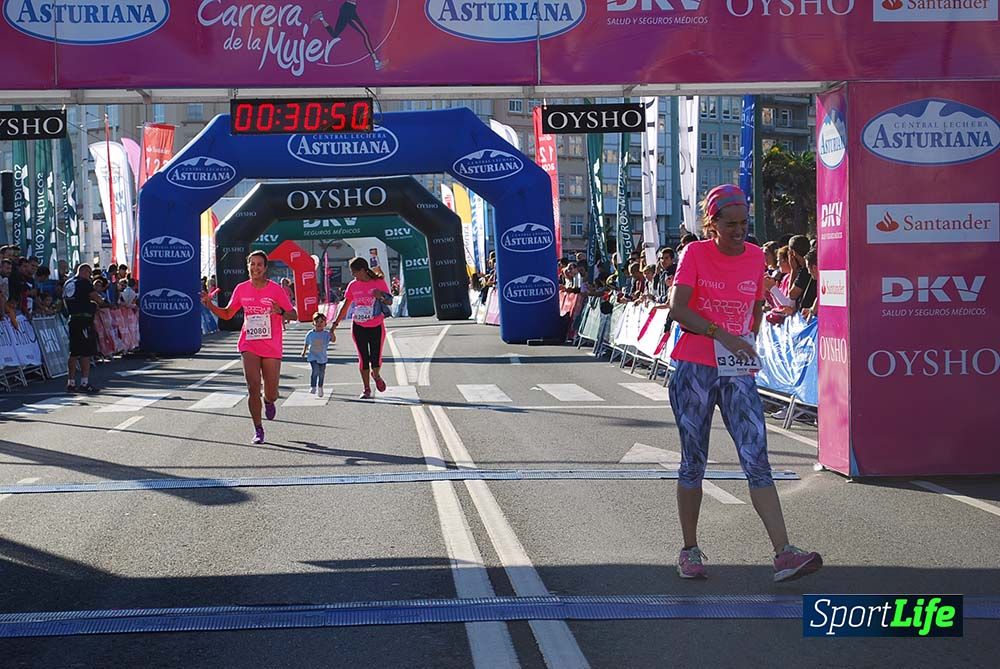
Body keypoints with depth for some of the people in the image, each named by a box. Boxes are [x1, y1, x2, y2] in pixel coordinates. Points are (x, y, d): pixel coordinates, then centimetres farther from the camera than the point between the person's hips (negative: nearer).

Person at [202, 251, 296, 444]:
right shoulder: (241, 289, 3)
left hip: (272, 348, -1)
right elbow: (227, 314, 15)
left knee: (271, 394, 3)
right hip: (249, 346, 1)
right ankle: (258, 430, -1)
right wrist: (210, 305, -2)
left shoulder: (276, 289, -6)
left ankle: (269, 402, 42)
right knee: (253, 387, -12)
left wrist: (281, 312, -25)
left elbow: (293, 314, -3)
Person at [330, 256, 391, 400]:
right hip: (359, 327, 2)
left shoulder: (379, 282, -6)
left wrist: (381, 296, -25)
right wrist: (334, 325, 7)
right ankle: (367, 389, 11)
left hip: (376, 327, -2)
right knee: (363, 359, 0)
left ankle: (376, 375, 28)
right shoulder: (353, 286, 3)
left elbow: (389, 301, -3)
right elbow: (345, 307, 9)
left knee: (376, 360, -6)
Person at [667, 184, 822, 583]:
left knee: (757, 460, -8)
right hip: (693, 370, -2)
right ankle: (690, 551, 20)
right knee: (693, 462, 6)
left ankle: (784, 554, -15)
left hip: (738, 374, 2)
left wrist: (749, 338, 9)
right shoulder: (696, 253, -2)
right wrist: (721, 335, -21)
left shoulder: (755, 256, 8)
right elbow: (676, 308, -12)